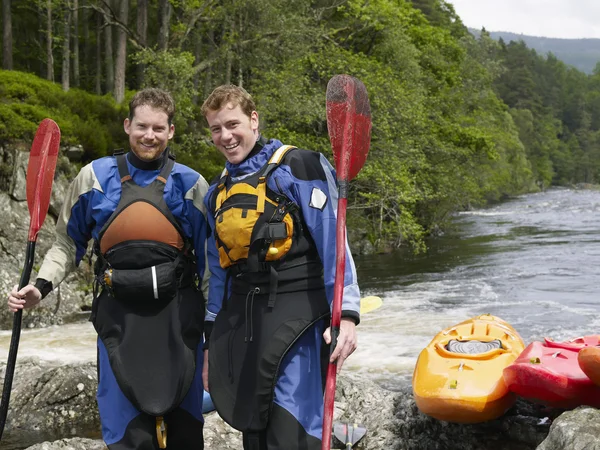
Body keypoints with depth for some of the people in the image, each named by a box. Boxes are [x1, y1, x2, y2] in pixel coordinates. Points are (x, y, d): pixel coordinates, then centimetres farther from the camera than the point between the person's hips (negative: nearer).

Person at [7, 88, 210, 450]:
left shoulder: (191, 184, 4)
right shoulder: (95, 177, 5)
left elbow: (209, 259, 7)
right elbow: (69, 243, 13)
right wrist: (42, 285, -2)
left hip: (178, 314, 0)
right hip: (119, 315, 0)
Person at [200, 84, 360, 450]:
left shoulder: (297, 168, -3)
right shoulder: (219, 192, 17)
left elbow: (333, 242, -10)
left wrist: (346, 313, -19)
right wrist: (212, 341, 19)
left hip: (294, 319, -7)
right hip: (239, 323, 7)